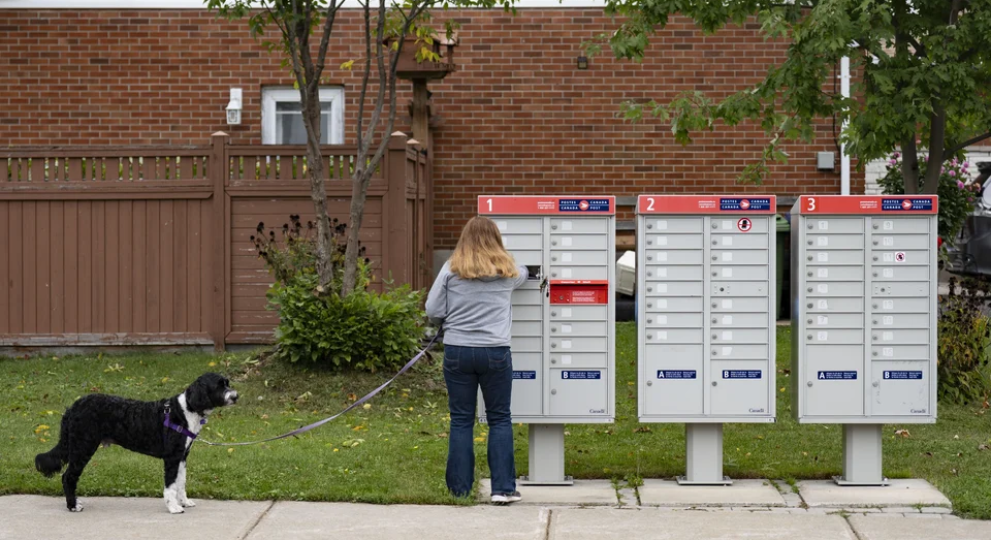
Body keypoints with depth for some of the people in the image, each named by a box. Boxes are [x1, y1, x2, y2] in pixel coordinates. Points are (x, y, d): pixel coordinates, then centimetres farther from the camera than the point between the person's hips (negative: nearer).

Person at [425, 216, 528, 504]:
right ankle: (503, 488, 3)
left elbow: (433, 311, -2)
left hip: (457, 351, 0)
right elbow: (523, 274, 25)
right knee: (500, 419, 9)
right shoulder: (508, 270, 1)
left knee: (461, 420, 8)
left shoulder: (452, 270, -4)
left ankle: (459, 488, 11)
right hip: (495, 351, 0)